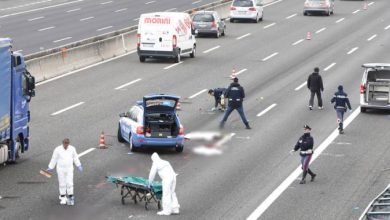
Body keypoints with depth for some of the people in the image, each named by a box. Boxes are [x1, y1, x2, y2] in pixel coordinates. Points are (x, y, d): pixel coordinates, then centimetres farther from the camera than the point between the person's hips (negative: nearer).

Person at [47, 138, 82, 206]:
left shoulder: (72, 149, -5)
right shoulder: (58, 149, -11)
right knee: (62, 184, 6)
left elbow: (75, 158, 8)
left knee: (70, 183, -3)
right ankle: (63, 198, 17)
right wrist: (50, 168, 4)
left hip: (69, 169, 1)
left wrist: (79, 165, 9)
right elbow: (54, 159, -2)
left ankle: (70, 198, 5)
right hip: (60, 169, -1)